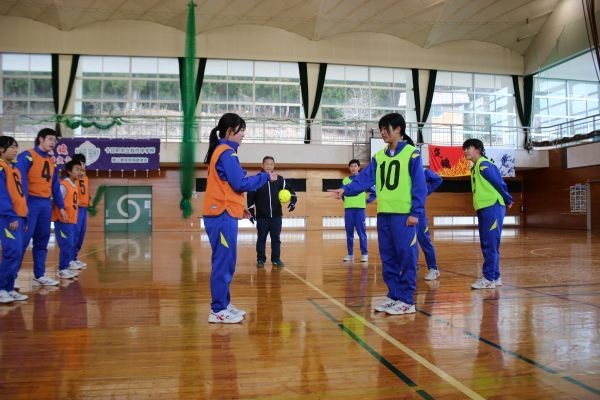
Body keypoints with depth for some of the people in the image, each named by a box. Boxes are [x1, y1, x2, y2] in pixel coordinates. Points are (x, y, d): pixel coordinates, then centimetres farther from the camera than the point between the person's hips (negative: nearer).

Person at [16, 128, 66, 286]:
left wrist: (61, 206, 17)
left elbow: (55, 186, 20)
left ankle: (39, 275, 17)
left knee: (42, 241, 10)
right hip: (31, 203, -7)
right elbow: (20, 180, -13)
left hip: (46, 204, 7)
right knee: (23, 240, -8)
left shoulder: (52, 162, 17)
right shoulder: (27, 156, -5)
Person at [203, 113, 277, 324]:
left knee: (225, 263, 13)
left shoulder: (221, 151, 19)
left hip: (221, 214, 10)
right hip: (222, 215, -10)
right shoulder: (226, 152, -11)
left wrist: (238, 207, 17)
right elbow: (240, 183, -16)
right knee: (223, 263, -6)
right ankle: (218, 311, 0)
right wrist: (265, 176, -5)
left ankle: (223, 305, 20)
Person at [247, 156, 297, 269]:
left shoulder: (279, 179, 3)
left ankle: (276, 259, 16)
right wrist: (251, 212, -6)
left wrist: (293, 201, -8)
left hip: (276, 215, 2)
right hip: (261, 216, -2)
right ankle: (260, 260, 15)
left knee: (276, 238, 7)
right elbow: (250, 196, -2)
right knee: (261, 238, 6)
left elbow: (290, 189, 8)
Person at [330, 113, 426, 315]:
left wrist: (415, 213, -12)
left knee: (406, 257, -2)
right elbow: (365, 179, 5)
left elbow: (419, 186, -7)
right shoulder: (379, 156, 14)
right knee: (388, 258, 11)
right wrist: (346, 189, -11)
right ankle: (394, 295, 22)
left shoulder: (412, 154, -4)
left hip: (404, 214, -6)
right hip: (384, 214, 7)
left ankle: (407, 300, 6)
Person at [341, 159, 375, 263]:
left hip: (360, 209, -3)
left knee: (361, 233, -3)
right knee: (349, 233, 6)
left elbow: (374, 192, 4)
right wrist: (346, 201, 9)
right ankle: (350, 254, 14)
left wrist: (367, 201, 0)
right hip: (348, 209, 3)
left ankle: (364, 254, 3)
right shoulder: (345, 180, 10)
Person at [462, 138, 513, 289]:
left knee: (490, 244, -8)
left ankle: (489, 279, -5)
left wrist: (508, 201, 0)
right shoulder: (475, 167, 17)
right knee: (487, 245, 12)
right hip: (483, 209, 10)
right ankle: (494, 277, 19)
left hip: (492, 208, -10)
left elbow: (500, 183, -11)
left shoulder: (484, 165, -13)